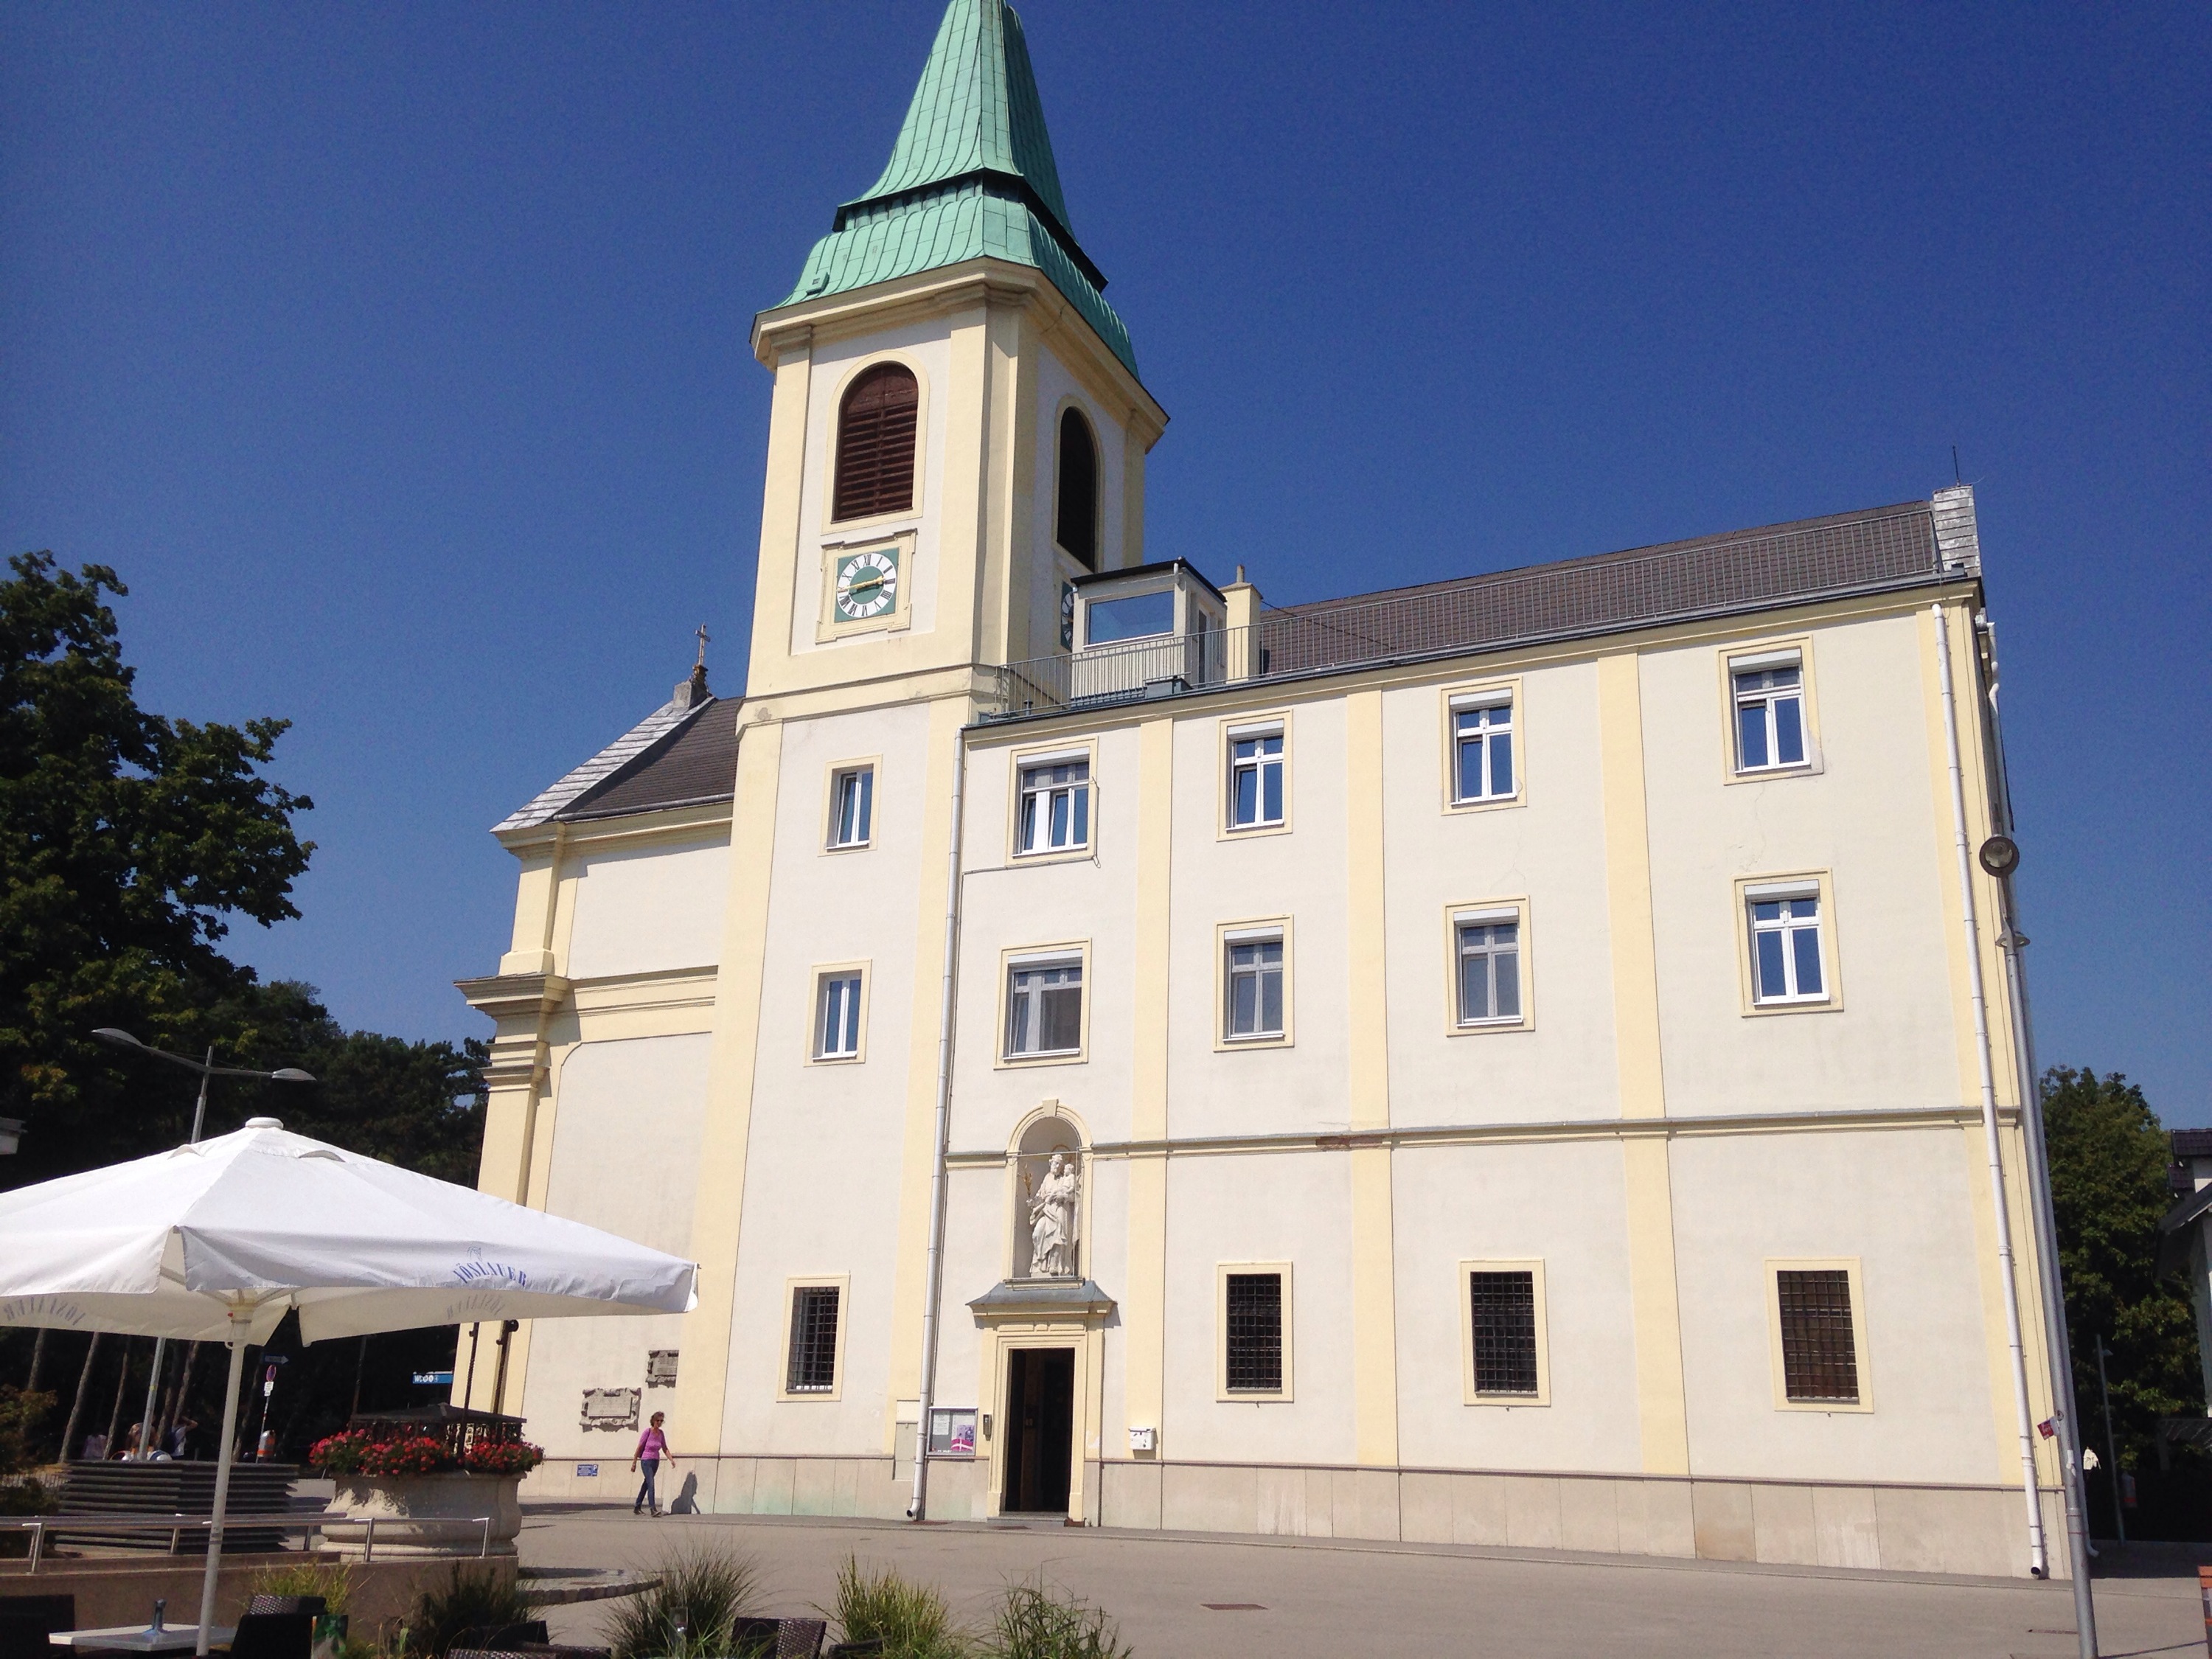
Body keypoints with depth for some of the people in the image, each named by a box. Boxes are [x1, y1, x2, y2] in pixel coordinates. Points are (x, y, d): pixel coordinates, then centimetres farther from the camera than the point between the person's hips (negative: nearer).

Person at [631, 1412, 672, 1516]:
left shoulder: (661, 1433, 4)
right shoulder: (648, 1431, -12)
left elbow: (665, 1449, 9)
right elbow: (639, 1447, -7)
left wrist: (671, 1460, -4)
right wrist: (634, 1462, -4)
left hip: (656, 1462, 6)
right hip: (646, 1461, -6)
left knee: (646, 1485, 15)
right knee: (651, 1485, -18)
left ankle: (637, 1507, 27)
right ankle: (653, 1509, -24)